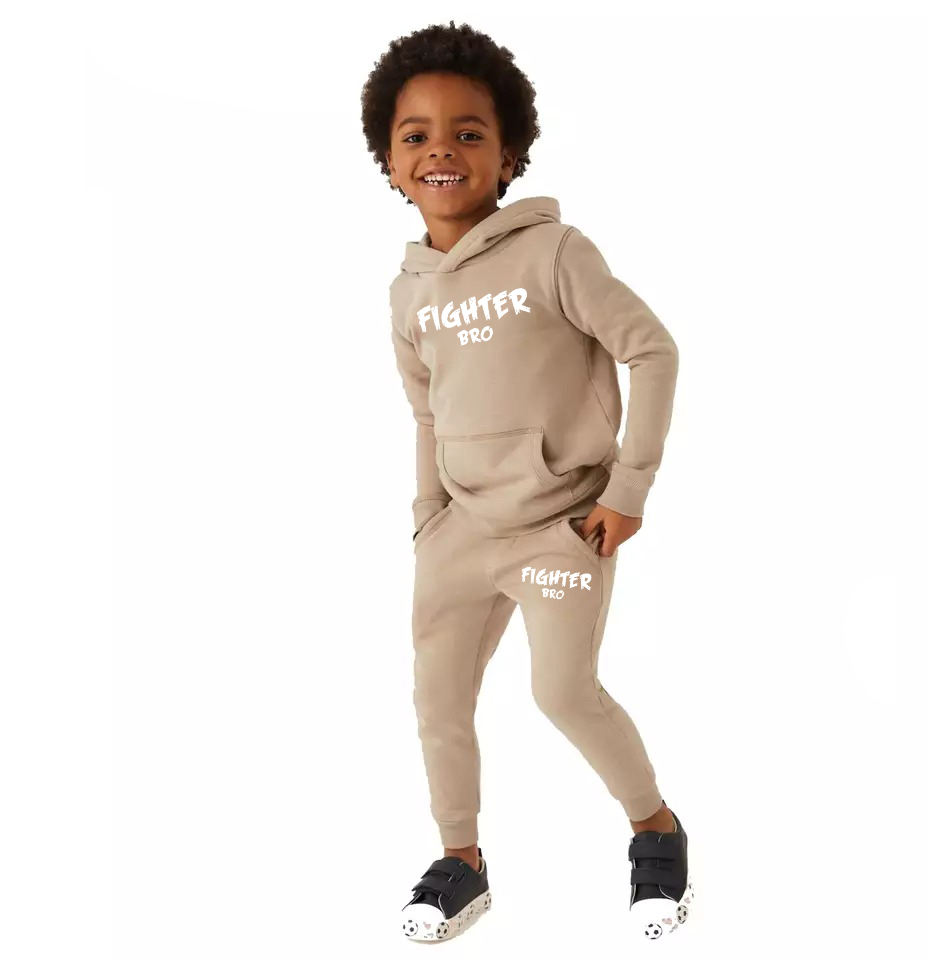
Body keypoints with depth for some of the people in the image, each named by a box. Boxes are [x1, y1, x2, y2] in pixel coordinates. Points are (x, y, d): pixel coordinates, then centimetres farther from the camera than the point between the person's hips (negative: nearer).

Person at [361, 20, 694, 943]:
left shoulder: (552, 252, -15)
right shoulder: (410, 290, 4)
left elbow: (652, 350, -13)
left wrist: (628, 486, -13)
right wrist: (428, 518, 10)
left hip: (563, 520, -6)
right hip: (466, 523, 6)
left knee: (564, 689, -15)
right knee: (437, 695, 8)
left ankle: (655, 825, 12)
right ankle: (460, 863, 27)